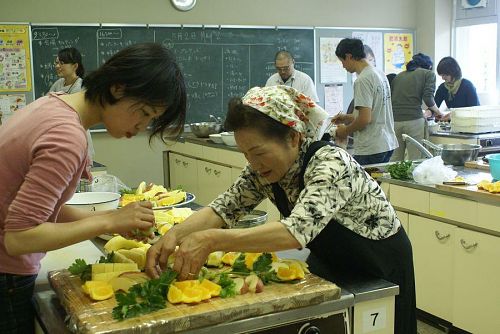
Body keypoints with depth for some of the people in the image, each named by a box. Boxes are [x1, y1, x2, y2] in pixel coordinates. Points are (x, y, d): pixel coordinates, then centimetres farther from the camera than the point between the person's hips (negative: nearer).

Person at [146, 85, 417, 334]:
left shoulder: (331, 164, -34)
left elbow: (297, 231, -46)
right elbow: (224, 208, -14)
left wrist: (211, 240, -52)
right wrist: (175, 234, -32)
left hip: (379, 271, -5)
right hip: (330, 263, 6)